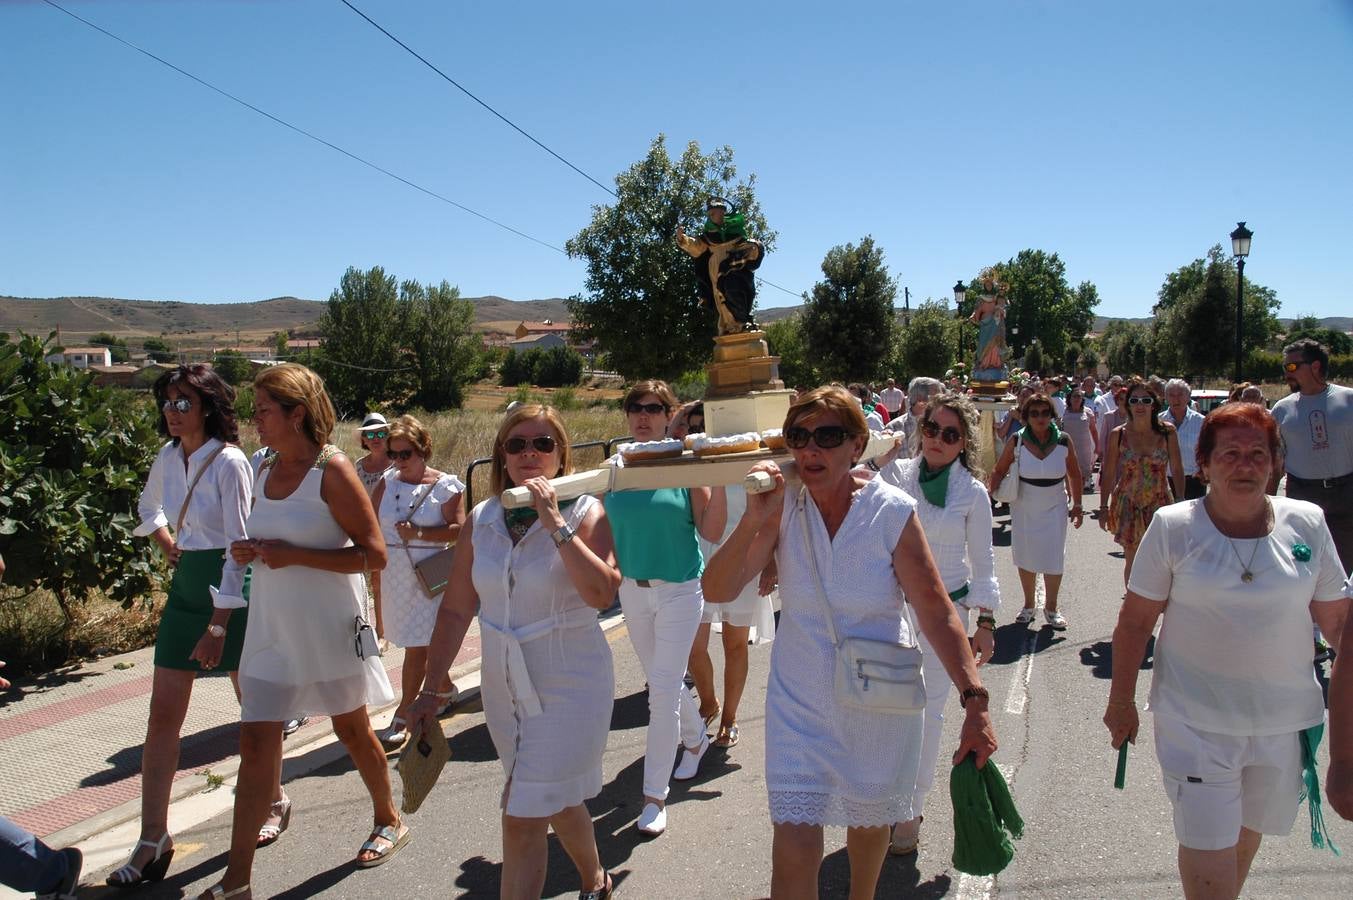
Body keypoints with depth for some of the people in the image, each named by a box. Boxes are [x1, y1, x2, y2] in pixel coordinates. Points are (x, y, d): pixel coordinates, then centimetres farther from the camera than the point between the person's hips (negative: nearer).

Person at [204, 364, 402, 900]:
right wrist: (249, 552, -3)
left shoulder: (332, 470, -16)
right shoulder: (265, 471, 5)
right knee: (256, 744, 4)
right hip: (272, 628, 6)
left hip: (327, 628, -5)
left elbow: (374, 555, -18)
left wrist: (293, 555, -23)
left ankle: (389, 822, 37)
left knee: (351, 729, 12)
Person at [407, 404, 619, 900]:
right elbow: (455, 608, 4)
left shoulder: (584, 512, -12)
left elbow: (601, 593, -27)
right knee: (557, 800, 22)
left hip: (568, 685, -5)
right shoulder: (481, 520, 0)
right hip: (504, 687, 5)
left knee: (523, 819, -5)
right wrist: (429, 690, 5)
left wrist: (555, 523, -29)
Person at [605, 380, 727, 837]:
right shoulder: (616, 466, -1)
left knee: (663, 688, -5)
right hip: (633, 589, 4)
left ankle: (655, 794, 6)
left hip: (680, 590, -4)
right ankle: (696, 739, 47)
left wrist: (720, 482, -19)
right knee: (662, 682, 19)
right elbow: (602, 529, 5)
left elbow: (711, 532, -10)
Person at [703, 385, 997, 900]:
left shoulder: (892, 513, -16)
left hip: (879, 703, 0)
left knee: (871, 819, 24)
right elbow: (717, 591, -16)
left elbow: (936, 612, -16)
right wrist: (753, 521, -30)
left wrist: (975, 702, -23)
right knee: (794, 849, -5)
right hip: (800, 703, 1)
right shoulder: (783, 510, -10)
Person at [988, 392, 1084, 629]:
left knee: (1054, 558, 1)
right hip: (1024, 508, 0)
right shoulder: (1017, 441, -12)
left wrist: (1077, 505, 4)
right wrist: (988, 492, -21)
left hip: (1054, 508, 0)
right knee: (1026, 558, 11)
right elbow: (999, 470, -5)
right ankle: (1028, 606, 28)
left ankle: (1051, 609, 19)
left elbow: (1074, 474, 4)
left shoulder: (1063, 441, -9)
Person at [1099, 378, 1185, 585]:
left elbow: (1177, 469, 3)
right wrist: (1104, 508, 2)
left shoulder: (1167, 432, -2)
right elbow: (1108, 474, 2)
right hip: (1128, 505, 0)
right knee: (1132, 562, 6)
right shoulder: (1118, 435, -2)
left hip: (1159, 504, 0)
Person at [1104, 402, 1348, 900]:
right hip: (1196, 718, -3)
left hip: (1282, 718, 3)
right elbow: (1135, 621, -4)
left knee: (1247, 830, 21)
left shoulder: (1307, 524, -3)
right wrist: (1120, 701, -1)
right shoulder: (1172, 527, -9)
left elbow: (1337, 618, 7)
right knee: (1208, 847, -4)